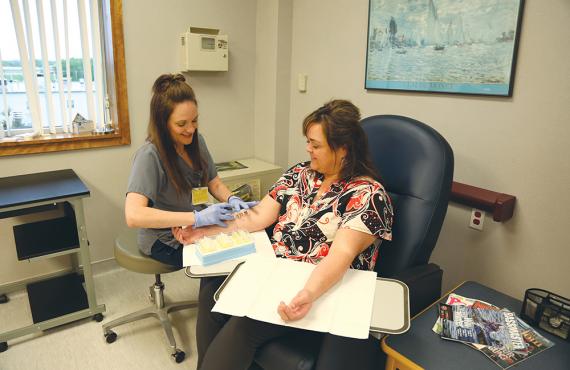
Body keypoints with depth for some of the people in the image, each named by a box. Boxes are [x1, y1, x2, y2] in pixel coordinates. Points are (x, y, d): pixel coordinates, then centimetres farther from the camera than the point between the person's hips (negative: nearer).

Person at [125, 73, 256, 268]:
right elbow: (133, 215, -32)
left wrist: (232, 199, -12)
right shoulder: (150, 155, -21)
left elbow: (214, 183, 10)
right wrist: (197, 217, -35)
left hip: (197, 228, 6)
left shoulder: (196, 141, 0)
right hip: (166, 239, -6)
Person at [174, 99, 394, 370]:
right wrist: (205, 231, 1)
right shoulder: (298, 174, 8)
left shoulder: (369, 195, -11)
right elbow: (258, 217, 6)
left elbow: (342, 253, -23)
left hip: (323, 292, -6)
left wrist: (308, 294, -39)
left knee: (244, 324, -27)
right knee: (212, 288, -16)